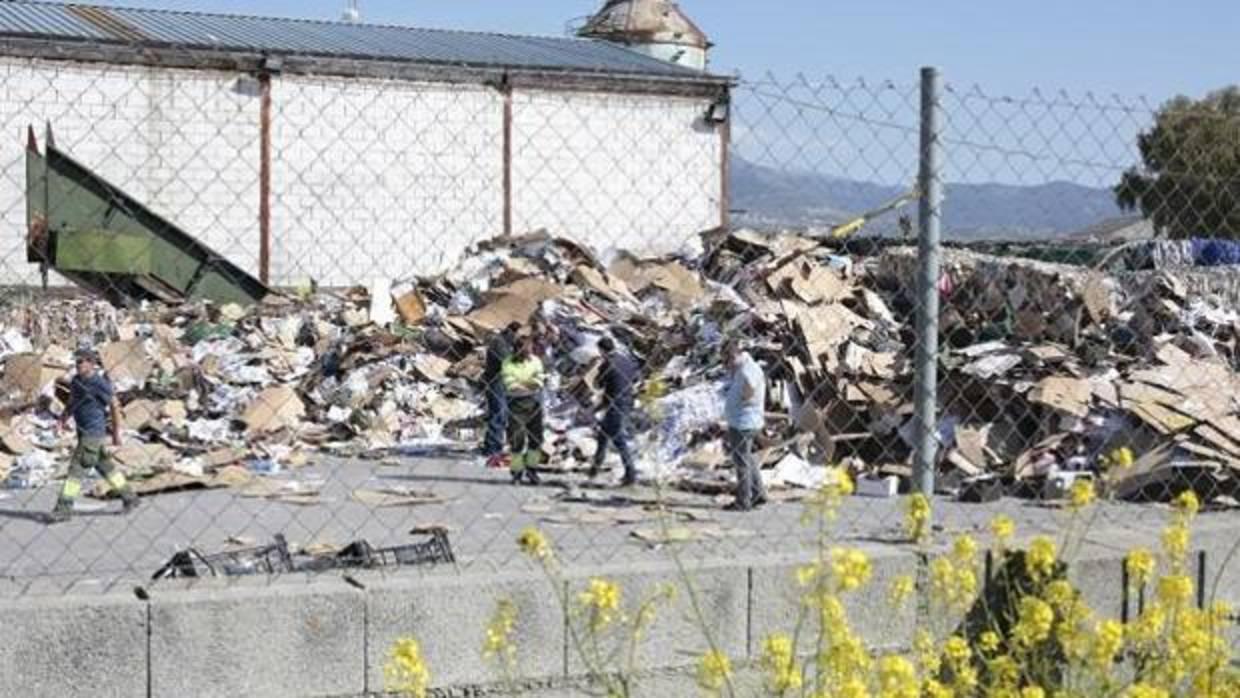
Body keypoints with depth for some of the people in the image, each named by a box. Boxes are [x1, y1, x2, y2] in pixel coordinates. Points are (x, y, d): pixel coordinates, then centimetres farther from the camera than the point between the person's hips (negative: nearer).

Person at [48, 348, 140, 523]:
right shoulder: (75, 381, 6)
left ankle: (64, 509, -5)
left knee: (77, 469, -9)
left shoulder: (100, 383, -16)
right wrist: (62, 420, -1)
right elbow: (71, 404, 17)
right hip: (83, 432, 9)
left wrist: (116, 433, -6)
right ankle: (130, 498, 27)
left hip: (94, 433, -9)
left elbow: (115, 406, -9)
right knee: (105, 467, 16)